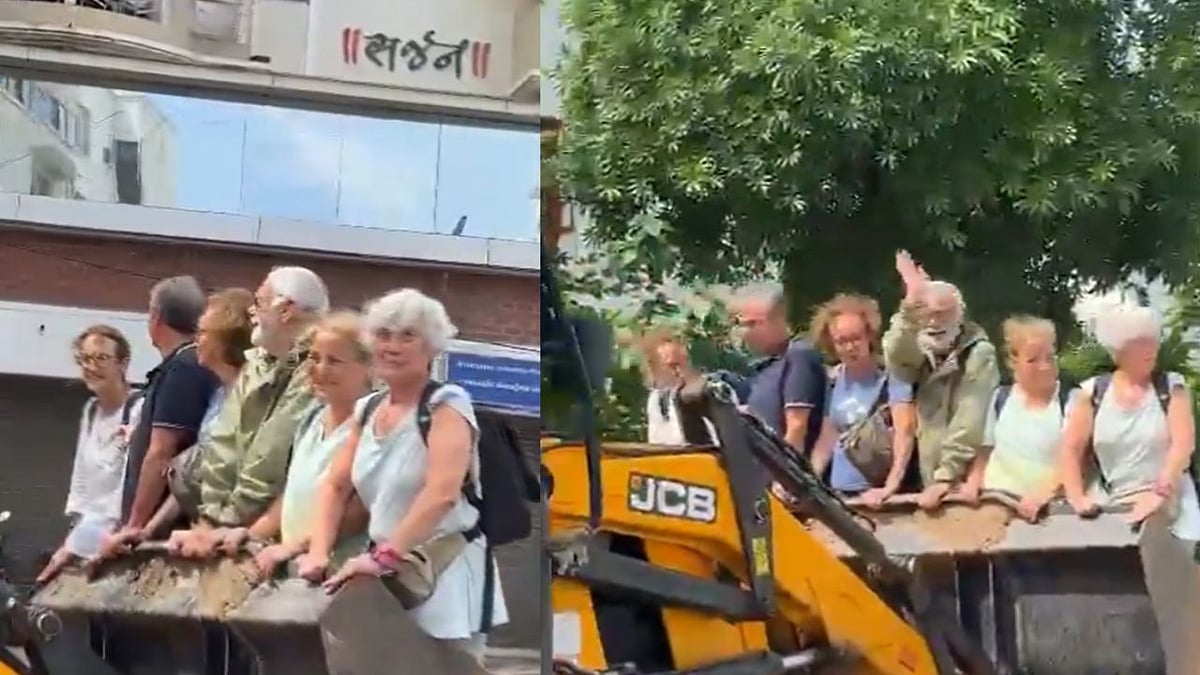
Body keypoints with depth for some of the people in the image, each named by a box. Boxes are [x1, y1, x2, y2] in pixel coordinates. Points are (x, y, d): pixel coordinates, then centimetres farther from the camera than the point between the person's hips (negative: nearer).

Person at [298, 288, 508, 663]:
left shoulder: (447, 404, -11)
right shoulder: (367, 409, 11)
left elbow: (442, 494, -24)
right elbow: (335, 486, 12)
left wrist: (384, 557, -29)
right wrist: (318, 553, -4)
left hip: (446, 572, -6)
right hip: (388, 575, 6)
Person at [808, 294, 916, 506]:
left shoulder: (891, 375, -9)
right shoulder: (834, 380, 8)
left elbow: (905, 431, -19)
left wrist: (890, 486, -29)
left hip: (878, 493, -5)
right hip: (840, 493, 5)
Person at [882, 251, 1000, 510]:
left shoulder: (979, 353, -3)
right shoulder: (919, 352, 11)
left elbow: (970, 421, -13)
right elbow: (896, 355, -15)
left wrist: (946, 476, -20)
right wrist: (911, 308, -28)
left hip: (967, 482, -4)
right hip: (930, 482, 4)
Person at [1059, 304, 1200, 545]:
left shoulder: (1172, 387, 0)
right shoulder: (1093, 392, 2)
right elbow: (1071, 450, 2)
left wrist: (1159, 494, -23)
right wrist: (1077, 498, -12)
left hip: (1169, 508, -1)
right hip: (1109, 509, 1)